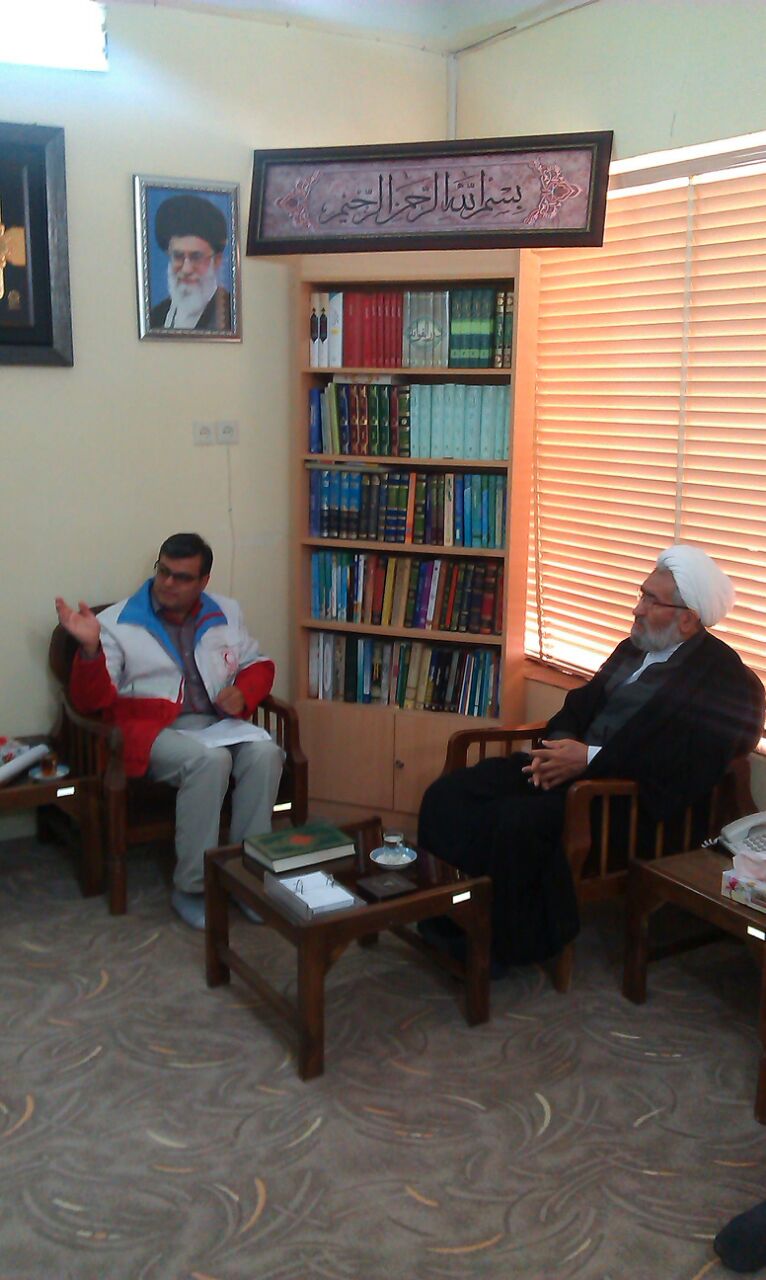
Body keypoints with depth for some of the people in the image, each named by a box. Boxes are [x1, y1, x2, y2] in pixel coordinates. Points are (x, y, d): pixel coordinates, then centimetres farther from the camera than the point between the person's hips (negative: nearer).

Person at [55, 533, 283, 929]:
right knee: (209, 760, -35)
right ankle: (191, 888, -23)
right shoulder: (118, 622, 1)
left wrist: (243, 694, -1)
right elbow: (92, 700, -5)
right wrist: (91, 647, -23)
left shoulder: (227, 614, 13)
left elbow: (258, 665, 23)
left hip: (219, 723, 4)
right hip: (153, 729, -4)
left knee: (264, 752, -28)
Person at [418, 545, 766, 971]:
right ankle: (452, 915, -4)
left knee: (518, 820, -34)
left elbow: (691, 764, -18)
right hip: (576, 762, 9)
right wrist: (559, 744, -3)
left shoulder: (728, 678, -7)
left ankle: (505, 944, -13)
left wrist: (590, 758, -19)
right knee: (448, 793, -10)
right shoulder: (634, 649, 19)